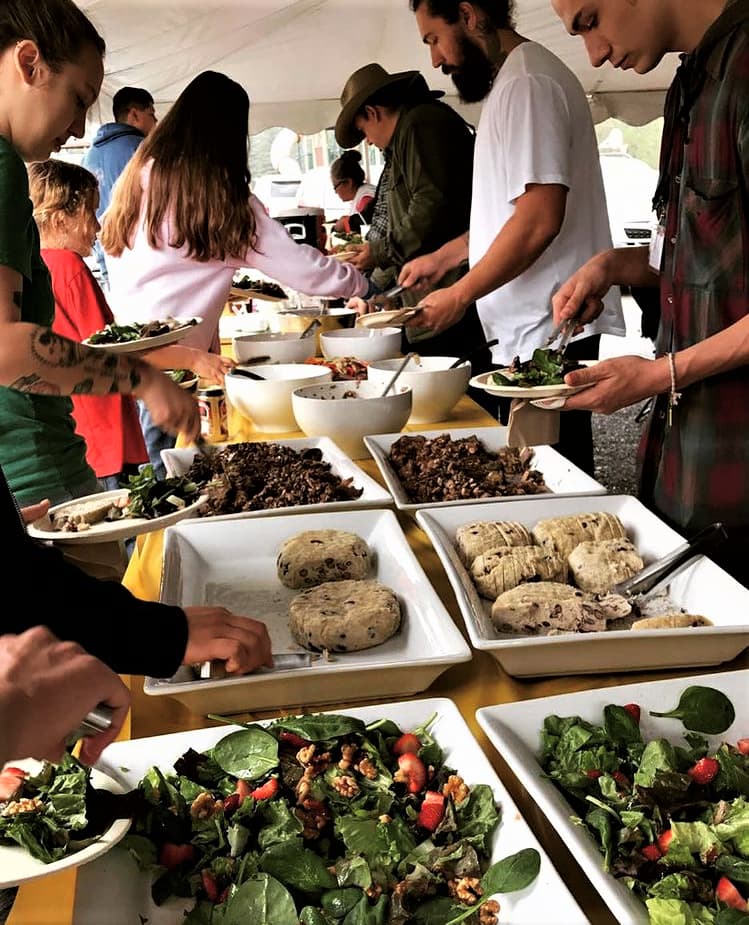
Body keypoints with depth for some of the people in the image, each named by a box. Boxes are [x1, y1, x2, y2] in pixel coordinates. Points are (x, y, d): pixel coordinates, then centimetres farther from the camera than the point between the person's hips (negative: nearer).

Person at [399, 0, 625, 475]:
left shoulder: (527, 83, -13)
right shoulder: (514, 82, 20)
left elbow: (539, 220, -22)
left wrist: (461, 294, -13)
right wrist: (443, 258, 20)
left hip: (546, 331, -10)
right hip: (532, 328, 10)